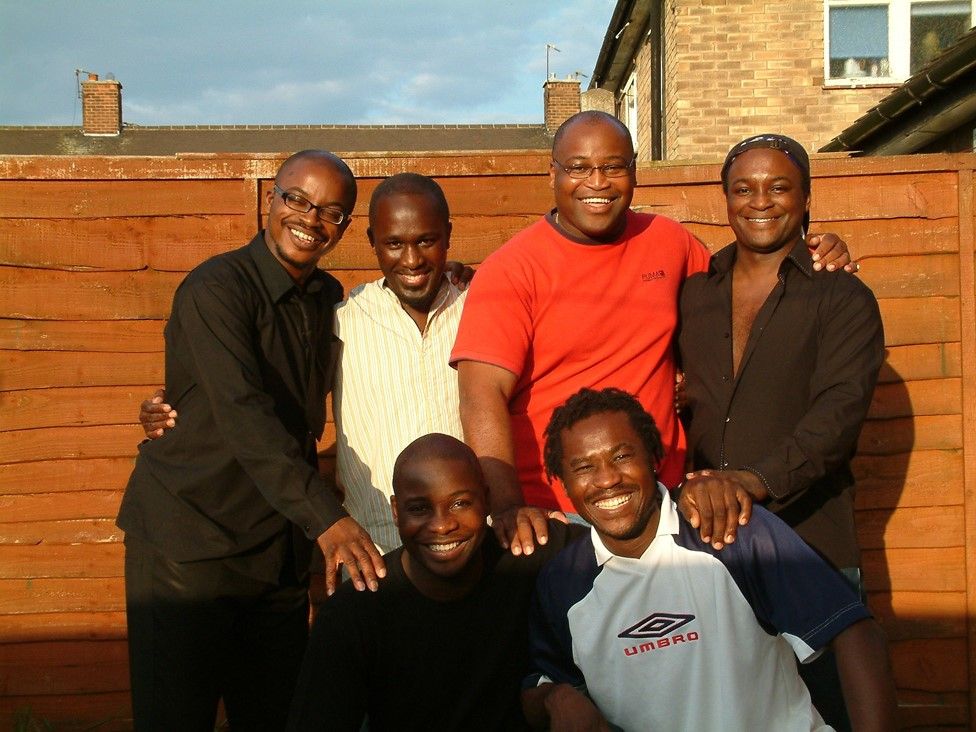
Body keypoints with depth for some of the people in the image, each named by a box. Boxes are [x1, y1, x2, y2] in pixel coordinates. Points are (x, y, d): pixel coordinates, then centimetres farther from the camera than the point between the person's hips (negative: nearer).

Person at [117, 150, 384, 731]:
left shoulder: (328, 298, 9)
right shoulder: (216, 290, -14)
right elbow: (242, 414, -27)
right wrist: (326, 516, -37)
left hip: (281, 547, 7)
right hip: (190, 545, -6)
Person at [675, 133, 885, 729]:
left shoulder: (842, 298, 0)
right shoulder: (692, 293, 11)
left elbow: (840, 409, -16)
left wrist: (755, 479, -32)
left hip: (810, 547, -3)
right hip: (699, 545, 3)